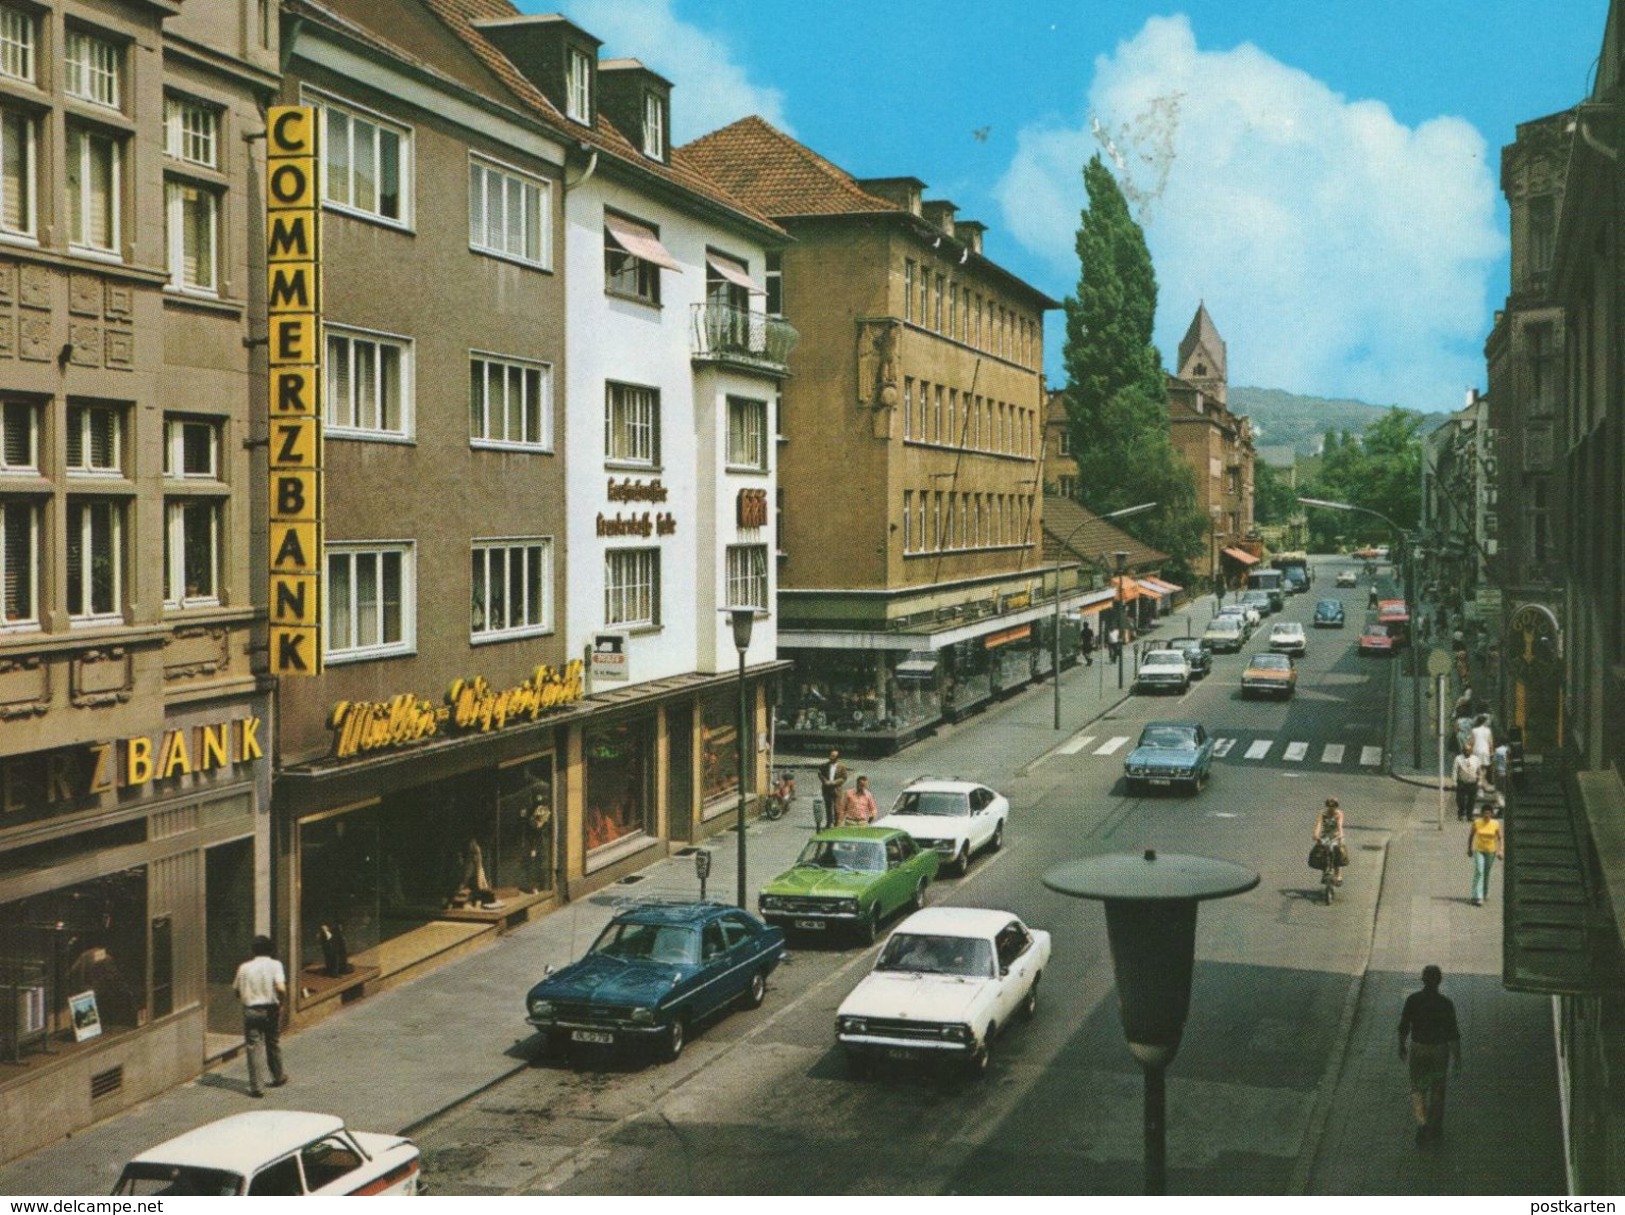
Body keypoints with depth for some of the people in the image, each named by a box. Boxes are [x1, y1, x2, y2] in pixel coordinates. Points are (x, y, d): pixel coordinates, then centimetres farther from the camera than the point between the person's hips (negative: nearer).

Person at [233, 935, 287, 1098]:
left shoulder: (244, 968, 1)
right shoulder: (274, 965, -7)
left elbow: (237, 991, 7)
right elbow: (281, 988, -21)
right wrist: (281, 1002, -4)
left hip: (250, 1010, 0)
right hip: (270, 1010, 0)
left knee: (253, 1047, 2)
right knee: (273, 1044, 19)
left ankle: (255, 1087, -4)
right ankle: (278, 1077, 35)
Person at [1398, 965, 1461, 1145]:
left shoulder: (1412, 1000, -12)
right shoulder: (1445, 1004, -16)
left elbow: (1403, 1027, -5)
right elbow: (1453, 1034, -13)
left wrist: (1402, 1046, 12)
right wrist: (1457, 1057, -2)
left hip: (1417, 1050, 0)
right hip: (1440, 1050, 0)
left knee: (1417, 1089, 13)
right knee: (1437, 1090, 18)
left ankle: (1422, 1123, -9)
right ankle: (1436, 1129, 28)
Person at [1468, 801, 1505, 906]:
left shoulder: (1496, 824, -7)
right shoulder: (1476, 823, -9)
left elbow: (1500, 838, 1)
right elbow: (1471, 835, 4)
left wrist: (1501, 850, -10)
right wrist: (1469, 849, 7)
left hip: (1491, 851, 2)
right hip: (1478, 850, -2)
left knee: (1486, 873, 15)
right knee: (1478, 872, -15)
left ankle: (1485, 894, 38)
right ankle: (1478, 897, -20)